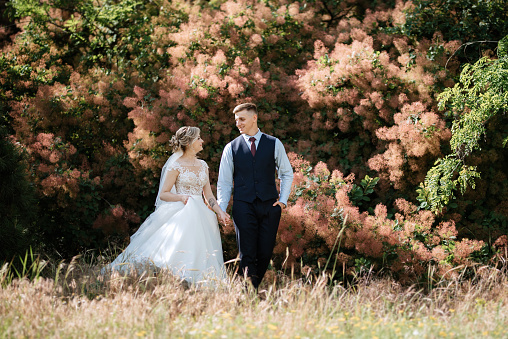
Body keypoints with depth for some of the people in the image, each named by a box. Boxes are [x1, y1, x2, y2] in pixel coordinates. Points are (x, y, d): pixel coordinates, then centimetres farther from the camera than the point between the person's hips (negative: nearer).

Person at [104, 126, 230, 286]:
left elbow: (208, 195, 16)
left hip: (200, 217, 6)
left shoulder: (202, 165, 15)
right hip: (181, 215, -6)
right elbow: (163, 194, -5)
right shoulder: (176, 166, -4)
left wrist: (220, 211, 1)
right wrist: (181, 197, -21)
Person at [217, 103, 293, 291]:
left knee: (265, 253, 0)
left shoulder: (274, 144, 8)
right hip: (243, 206, -1)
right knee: (247, 254, -5)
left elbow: (287, 173, 15)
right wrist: (221, 210, -1)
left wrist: (283, 199, 5)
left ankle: (255, 288, 15)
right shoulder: (231, 148, 7)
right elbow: (224, 182, 8)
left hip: (270, 205, 1)